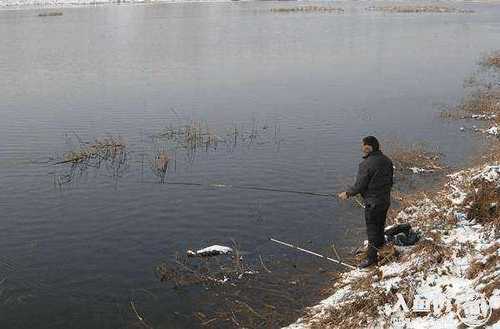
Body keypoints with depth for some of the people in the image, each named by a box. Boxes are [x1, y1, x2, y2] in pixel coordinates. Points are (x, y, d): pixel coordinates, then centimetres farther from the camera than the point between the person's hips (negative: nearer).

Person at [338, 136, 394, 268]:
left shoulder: (366, 164, -23)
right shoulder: (387, 161, 1)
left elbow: (360, 185, -19)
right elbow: (390, 182, 11)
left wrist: (348, 194, -3)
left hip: (373, 203, -8)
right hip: (386, 201, 8)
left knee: (372, 230, 2)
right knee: (380, 226, 24)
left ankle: (372, 257, 8)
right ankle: (380, 247, 42)